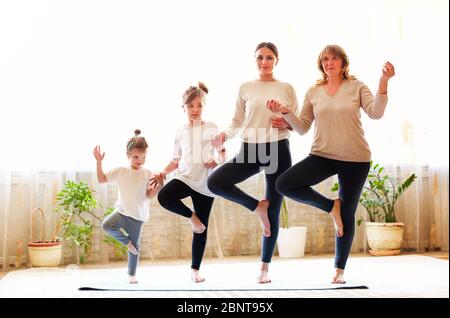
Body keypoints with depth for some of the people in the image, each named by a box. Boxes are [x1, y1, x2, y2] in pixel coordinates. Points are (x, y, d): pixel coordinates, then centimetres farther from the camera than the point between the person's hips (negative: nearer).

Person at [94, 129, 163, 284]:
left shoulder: (147, 174, -3)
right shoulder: (121, 171, 1)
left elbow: (149, 194, -5)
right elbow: (102, 179, 4)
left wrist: (159, 186, -24)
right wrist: (99, 162, -5)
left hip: (137, 216, -1)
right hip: (121, 211, 1)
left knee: (135, 246, 5)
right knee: (106, 225, -27)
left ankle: (132, 274, 22)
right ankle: (127, 240, -1)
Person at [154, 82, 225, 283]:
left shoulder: (212, 128, 5)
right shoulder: (180, 133, 10)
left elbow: (222, 153, 6)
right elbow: (176, 160, 16)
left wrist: (217, 161, -16)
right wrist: (163, 172, -2)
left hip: (205, 182, -1)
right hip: (185, 177, 1)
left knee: (202, 228, 3)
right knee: (164, 196, -32)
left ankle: (195, 269, 16)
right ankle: (191, 216, -4)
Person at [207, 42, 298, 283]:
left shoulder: (287, 89, 5)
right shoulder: (246, 88, 6)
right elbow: (237, 122, 7)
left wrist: (286, 123, -13)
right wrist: (225, 134, -13)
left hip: (278, 150, -1)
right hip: (250, 149, 1)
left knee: (274, 211, 3)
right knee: (214, 182, -21)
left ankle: (265, 267, 16)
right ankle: (257, 206, 1)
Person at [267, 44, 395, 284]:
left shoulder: (357, 87, 1)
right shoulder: (313, 92, 6)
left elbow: (375, 113, -14)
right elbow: (302, 128, 6)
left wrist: (383, 82, -24)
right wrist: (285, 112, -10)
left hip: (356, 160, -2)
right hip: (322, 156, 2)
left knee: (348, 214, 6)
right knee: (284, 184, -17)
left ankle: (339, 269, 23)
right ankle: (331, 206, 2)